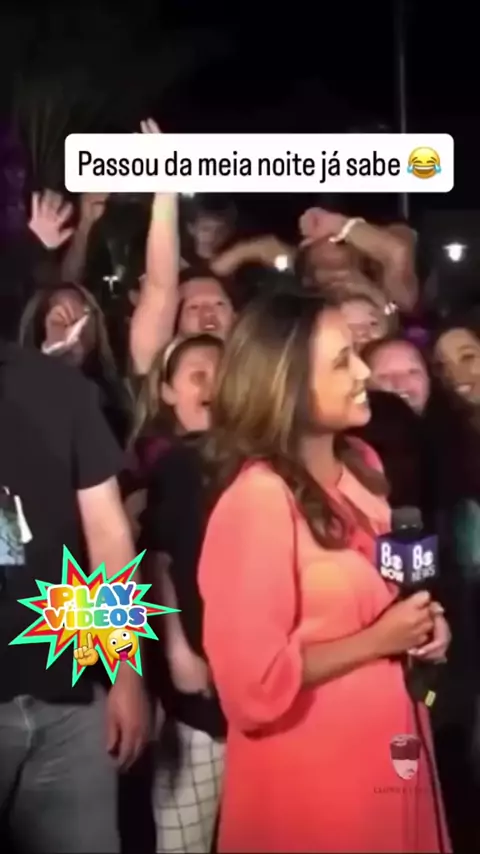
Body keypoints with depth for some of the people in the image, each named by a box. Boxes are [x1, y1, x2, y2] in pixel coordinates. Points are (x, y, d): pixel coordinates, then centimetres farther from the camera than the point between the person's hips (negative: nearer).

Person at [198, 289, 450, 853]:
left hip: (388, 744, 8)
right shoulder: (258, 496, -24)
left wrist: (420, 622, -2)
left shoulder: (361, 464, 2)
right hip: (311, 766, -8)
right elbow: (254, 680, -25)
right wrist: (376, 641, -19)